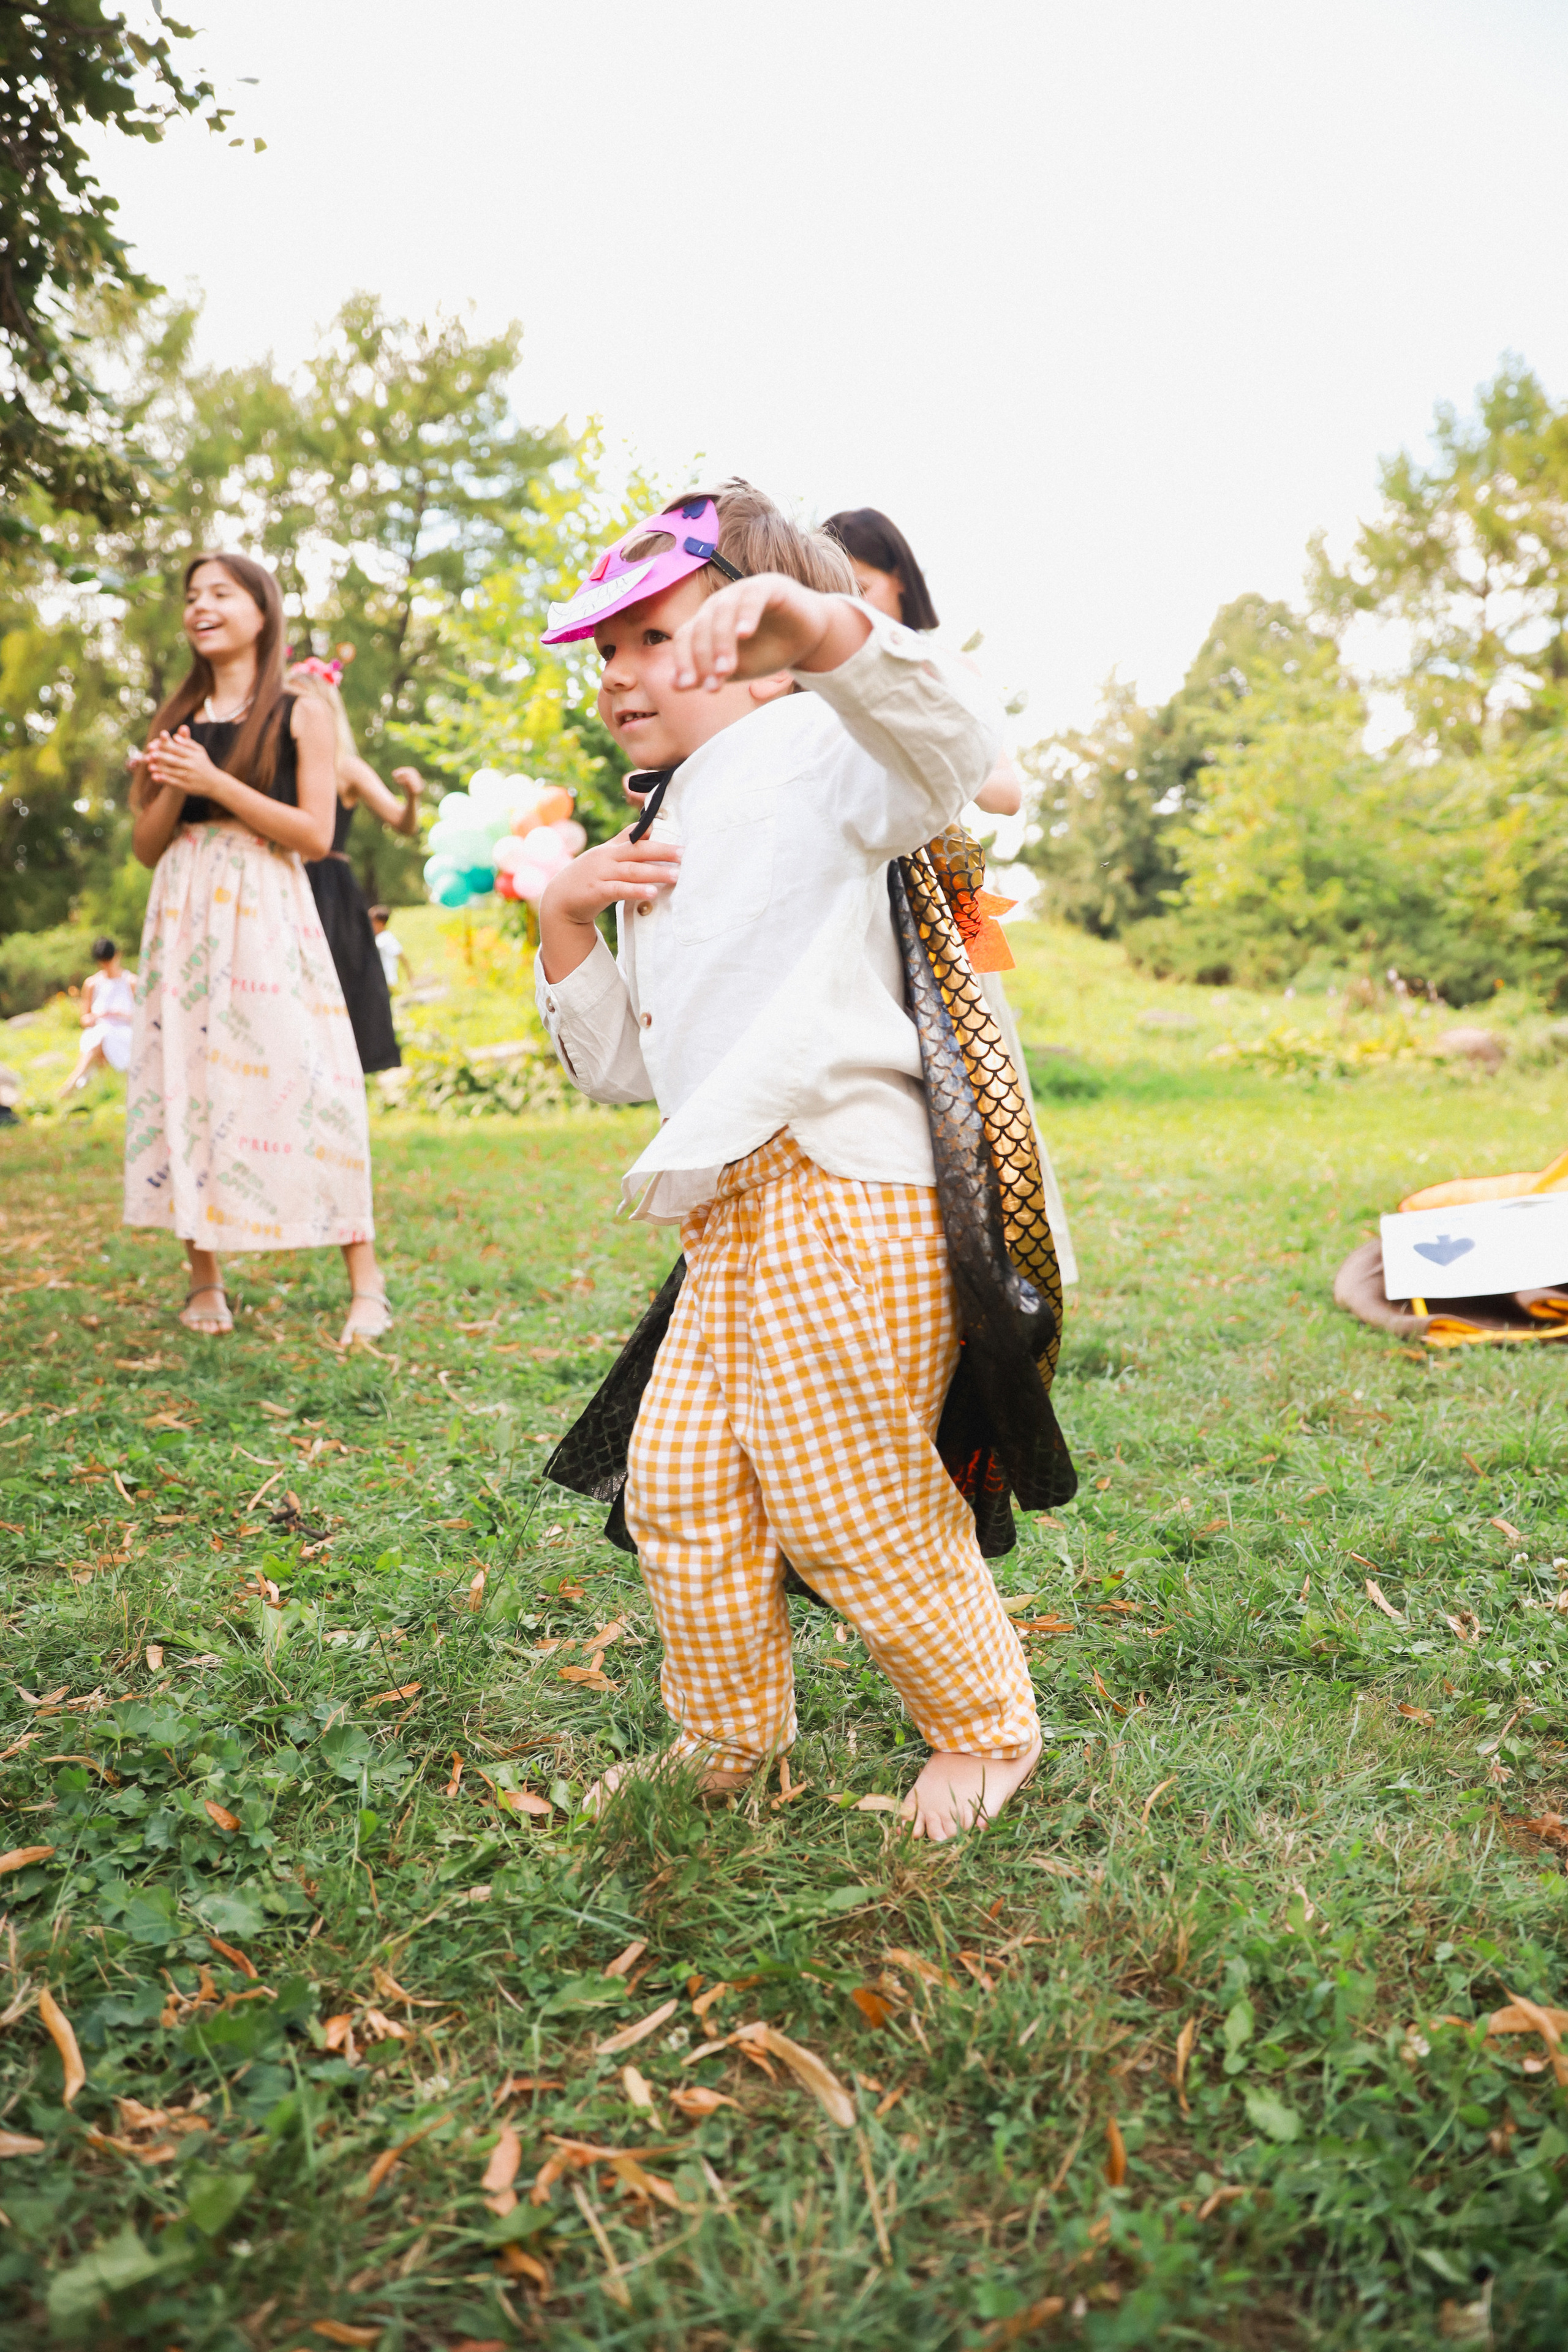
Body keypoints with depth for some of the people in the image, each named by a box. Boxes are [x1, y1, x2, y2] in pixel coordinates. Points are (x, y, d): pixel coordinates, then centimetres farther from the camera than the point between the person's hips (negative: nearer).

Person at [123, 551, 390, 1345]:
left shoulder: (300, 714, 4)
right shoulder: (176, 719, 15)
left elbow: (316, 835, -6)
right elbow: (145, 846, 13)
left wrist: (215, 781, -11)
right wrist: (175, 786, -5)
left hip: (266, 914, -4)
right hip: (185, 916, 4)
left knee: (304, 1083, -10)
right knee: (182, 1079, 0)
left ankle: (364, 1281, -4)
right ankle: (204, 1281, 9)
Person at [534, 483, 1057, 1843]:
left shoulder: (806, 751, -3)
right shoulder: (662, 845, 24)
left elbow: (955, 755, -27)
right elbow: (622, 1067, 22)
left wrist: (810, 622, -43)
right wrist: (565, 923, 8)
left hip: (841, 1201, -9)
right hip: (735, 1220, 9)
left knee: (855, 1512, 1)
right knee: (679, 1483, 13)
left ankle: (990, 1729, 27)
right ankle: (731, 1740, 35)